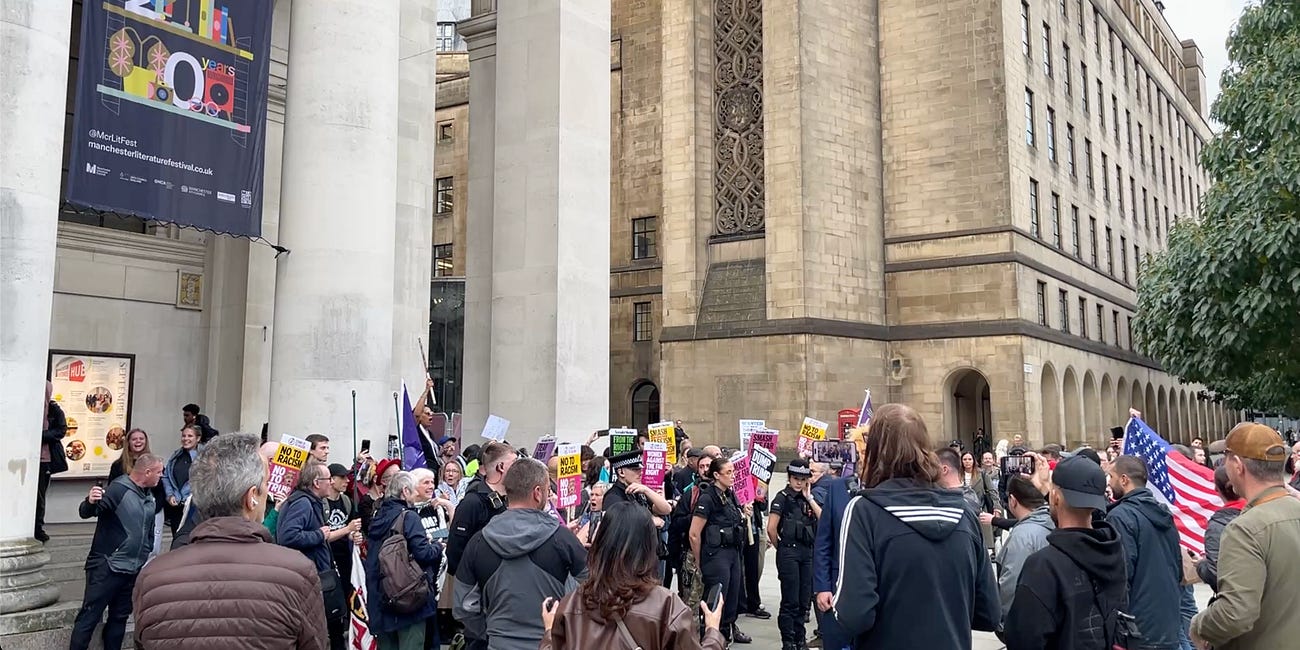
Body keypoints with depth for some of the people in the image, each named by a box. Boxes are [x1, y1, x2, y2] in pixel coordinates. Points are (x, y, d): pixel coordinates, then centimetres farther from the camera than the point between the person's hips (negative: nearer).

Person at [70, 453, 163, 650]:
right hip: (107, 567, -8)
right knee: (89, 617, -2)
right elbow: (85, 513, -24)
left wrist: (145, 555, 20)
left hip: (133, 569, 8)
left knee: (120, 617, 15)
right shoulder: (118, 489, -15)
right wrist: (90, 502, -45)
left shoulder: (149, 495, 10)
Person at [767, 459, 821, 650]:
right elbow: (771, 529, -14)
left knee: (804, 599, 11)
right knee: (790, 601, -1)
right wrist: (780, 548, -1)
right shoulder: (783, 497, -7)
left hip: (807, 551, 6)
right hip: (789, 552, -6)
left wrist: (809, 498, -3)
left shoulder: (807, 498, 12)